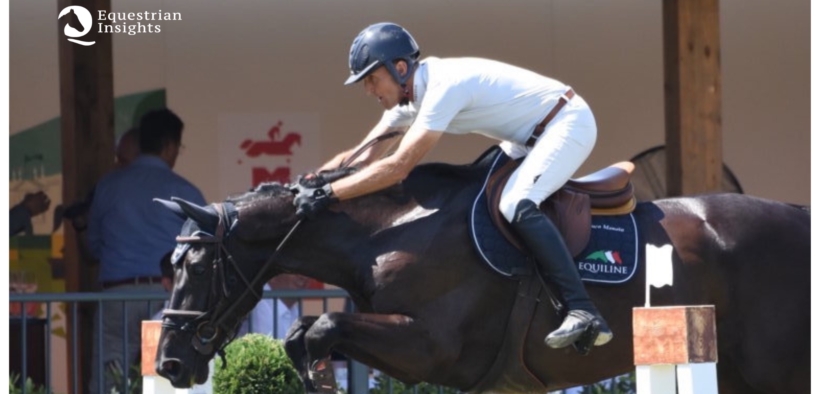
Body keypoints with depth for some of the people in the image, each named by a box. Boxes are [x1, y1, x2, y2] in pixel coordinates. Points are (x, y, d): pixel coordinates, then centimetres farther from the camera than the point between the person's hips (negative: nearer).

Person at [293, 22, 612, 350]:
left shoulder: (443, 87, -28)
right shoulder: (409, 95, 2)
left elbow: (398, 167, -33)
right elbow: (363, 157, 5)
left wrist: (327, 194, -33)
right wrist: (315, 181, -12)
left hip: (570, 122, -10)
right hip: (532, 136, 10)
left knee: (516, 206, -28)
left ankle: (583, 312, -32)